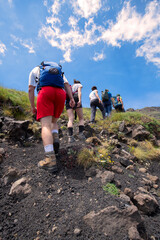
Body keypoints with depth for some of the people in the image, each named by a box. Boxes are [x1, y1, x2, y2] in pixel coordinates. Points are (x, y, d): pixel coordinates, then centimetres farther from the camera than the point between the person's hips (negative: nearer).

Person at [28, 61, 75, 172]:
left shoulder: (35, 70, 30)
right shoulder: (59, 69, 36)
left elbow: (31, 89, 16)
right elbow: (67, 84, 16)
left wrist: (33, 107, 18)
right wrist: (71, 98, 6)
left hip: (45, 92, -3)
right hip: (61, 93, 3)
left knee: (46, 124, -15)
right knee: (53, 121, 19)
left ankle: (50, 159, -29)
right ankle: (55, 138, -12)